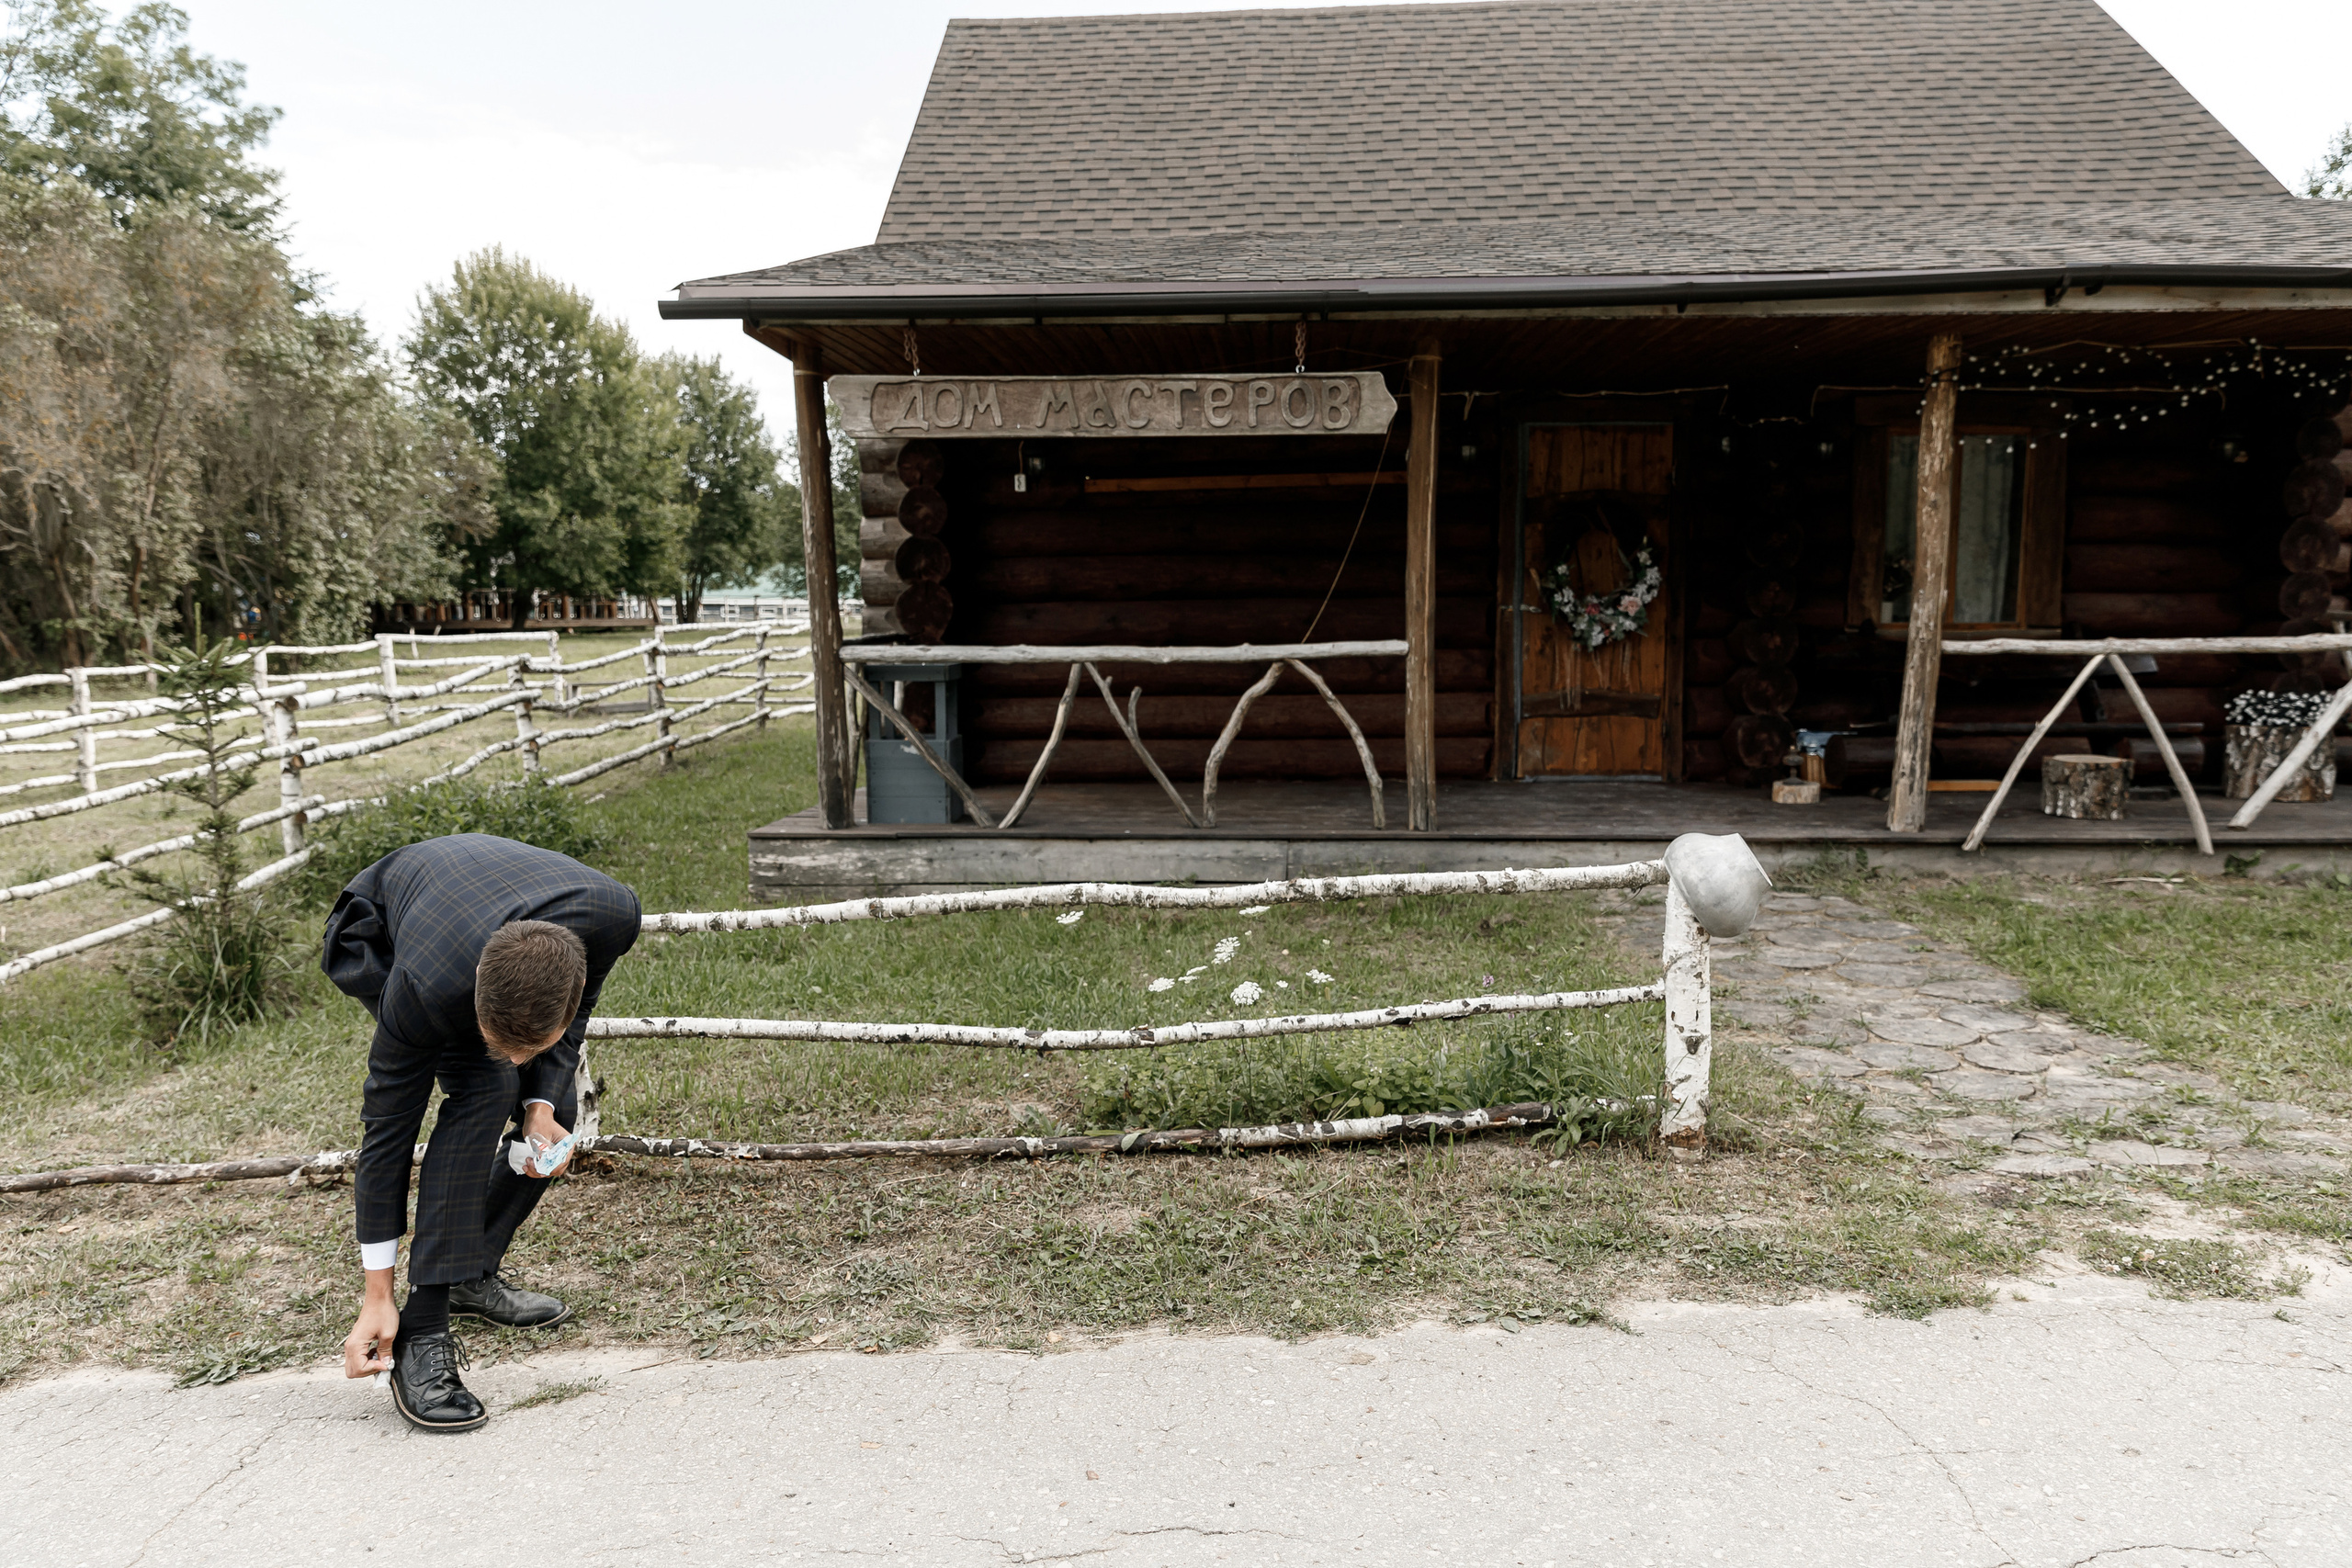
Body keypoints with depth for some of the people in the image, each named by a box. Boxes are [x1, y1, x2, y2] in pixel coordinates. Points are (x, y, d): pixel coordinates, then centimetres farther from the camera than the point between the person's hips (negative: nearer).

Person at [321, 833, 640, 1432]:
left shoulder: (612, 914, -39)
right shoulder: (424, 989, -43)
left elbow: (577, 1007, -13)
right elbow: (387, 1125, -28)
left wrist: (541, 1106, -25)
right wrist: (377, 1296, -21)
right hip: (378, 934, -5)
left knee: (552, 1111, -1)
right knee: (486, 1087, -27)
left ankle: (471, 1273, 21)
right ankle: (421, 1338, -22)